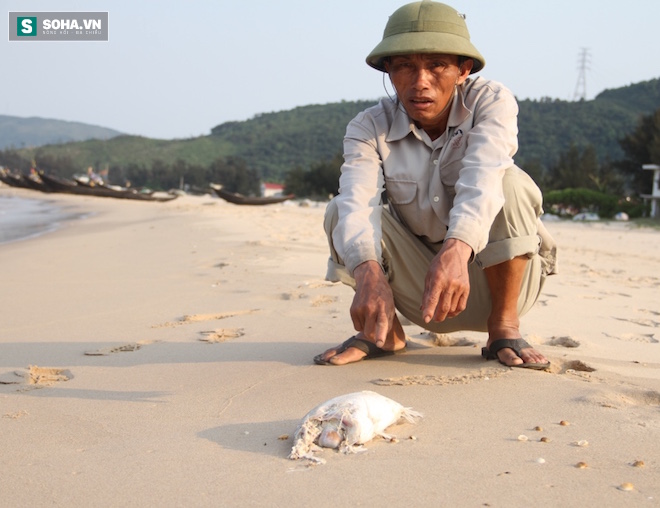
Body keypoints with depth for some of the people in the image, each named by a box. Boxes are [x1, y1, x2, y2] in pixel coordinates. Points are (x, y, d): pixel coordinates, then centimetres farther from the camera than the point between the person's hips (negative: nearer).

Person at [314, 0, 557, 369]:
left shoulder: (491, 101, -14)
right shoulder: (369, 128, -11)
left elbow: (483, 177, -35)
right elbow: (357, 202, -31)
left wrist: (456, 251, -55)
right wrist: (369, 274, -52)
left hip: (490, 281, -1)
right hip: (422, 290, 1)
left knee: (511, 184, -29)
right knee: (340, 210, -21)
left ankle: (504, 325, -16)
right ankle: (383, 331, -4)